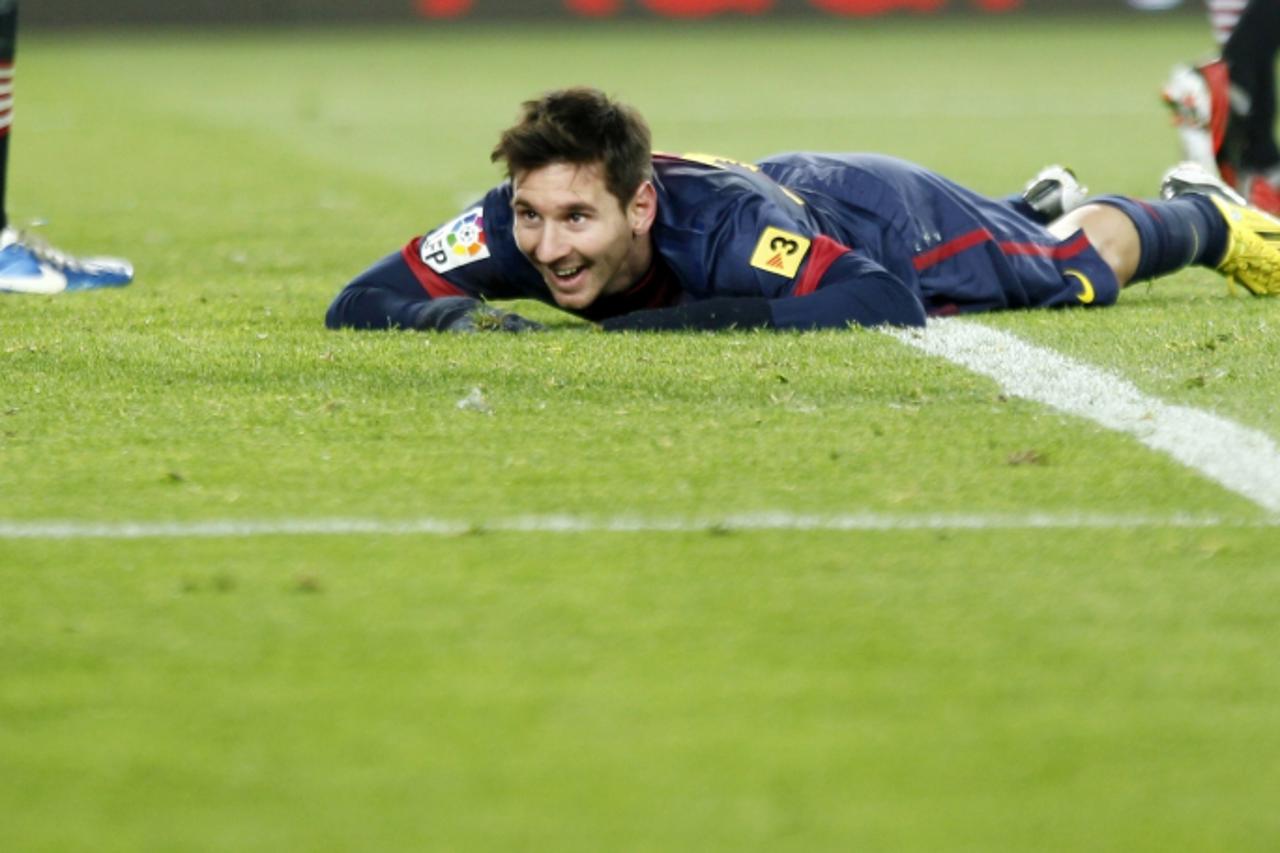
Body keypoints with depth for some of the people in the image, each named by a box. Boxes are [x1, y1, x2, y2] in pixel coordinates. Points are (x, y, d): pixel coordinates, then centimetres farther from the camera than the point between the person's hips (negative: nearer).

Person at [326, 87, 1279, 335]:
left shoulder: (719, 223, -51)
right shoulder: (516, 224, -39)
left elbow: (889, 304, -59)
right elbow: (358, 304, -36)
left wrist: (683, 320, -58)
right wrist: (453, 313, -57)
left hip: (891, 223, -4)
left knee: (1084, 266, 27)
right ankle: (1040, 203, 70)